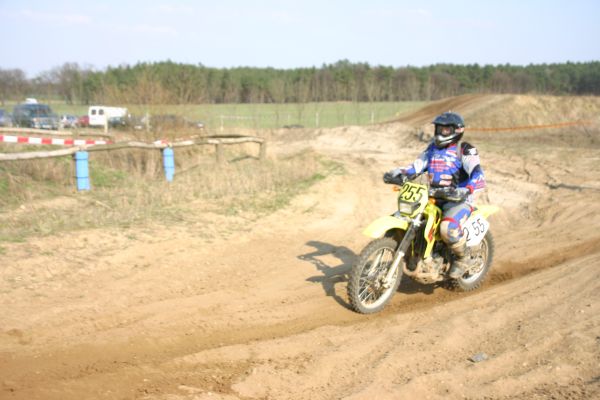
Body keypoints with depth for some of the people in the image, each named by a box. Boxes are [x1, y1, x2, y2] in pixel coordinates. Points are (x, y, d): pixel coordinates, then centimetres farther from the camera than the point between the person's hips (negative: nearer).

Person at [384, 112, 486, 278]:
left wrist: (466, 189, -41)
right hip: (434, 198, 7)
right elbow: (416, 166, 13)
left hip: (458, 199, -7)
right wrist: (397, 172, -6)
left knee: (448, 228, -36)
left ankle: (463, 258, -6)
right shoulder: (433, 148, 14)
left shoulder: (465, 150, -7)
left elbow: (478, 174, -21)